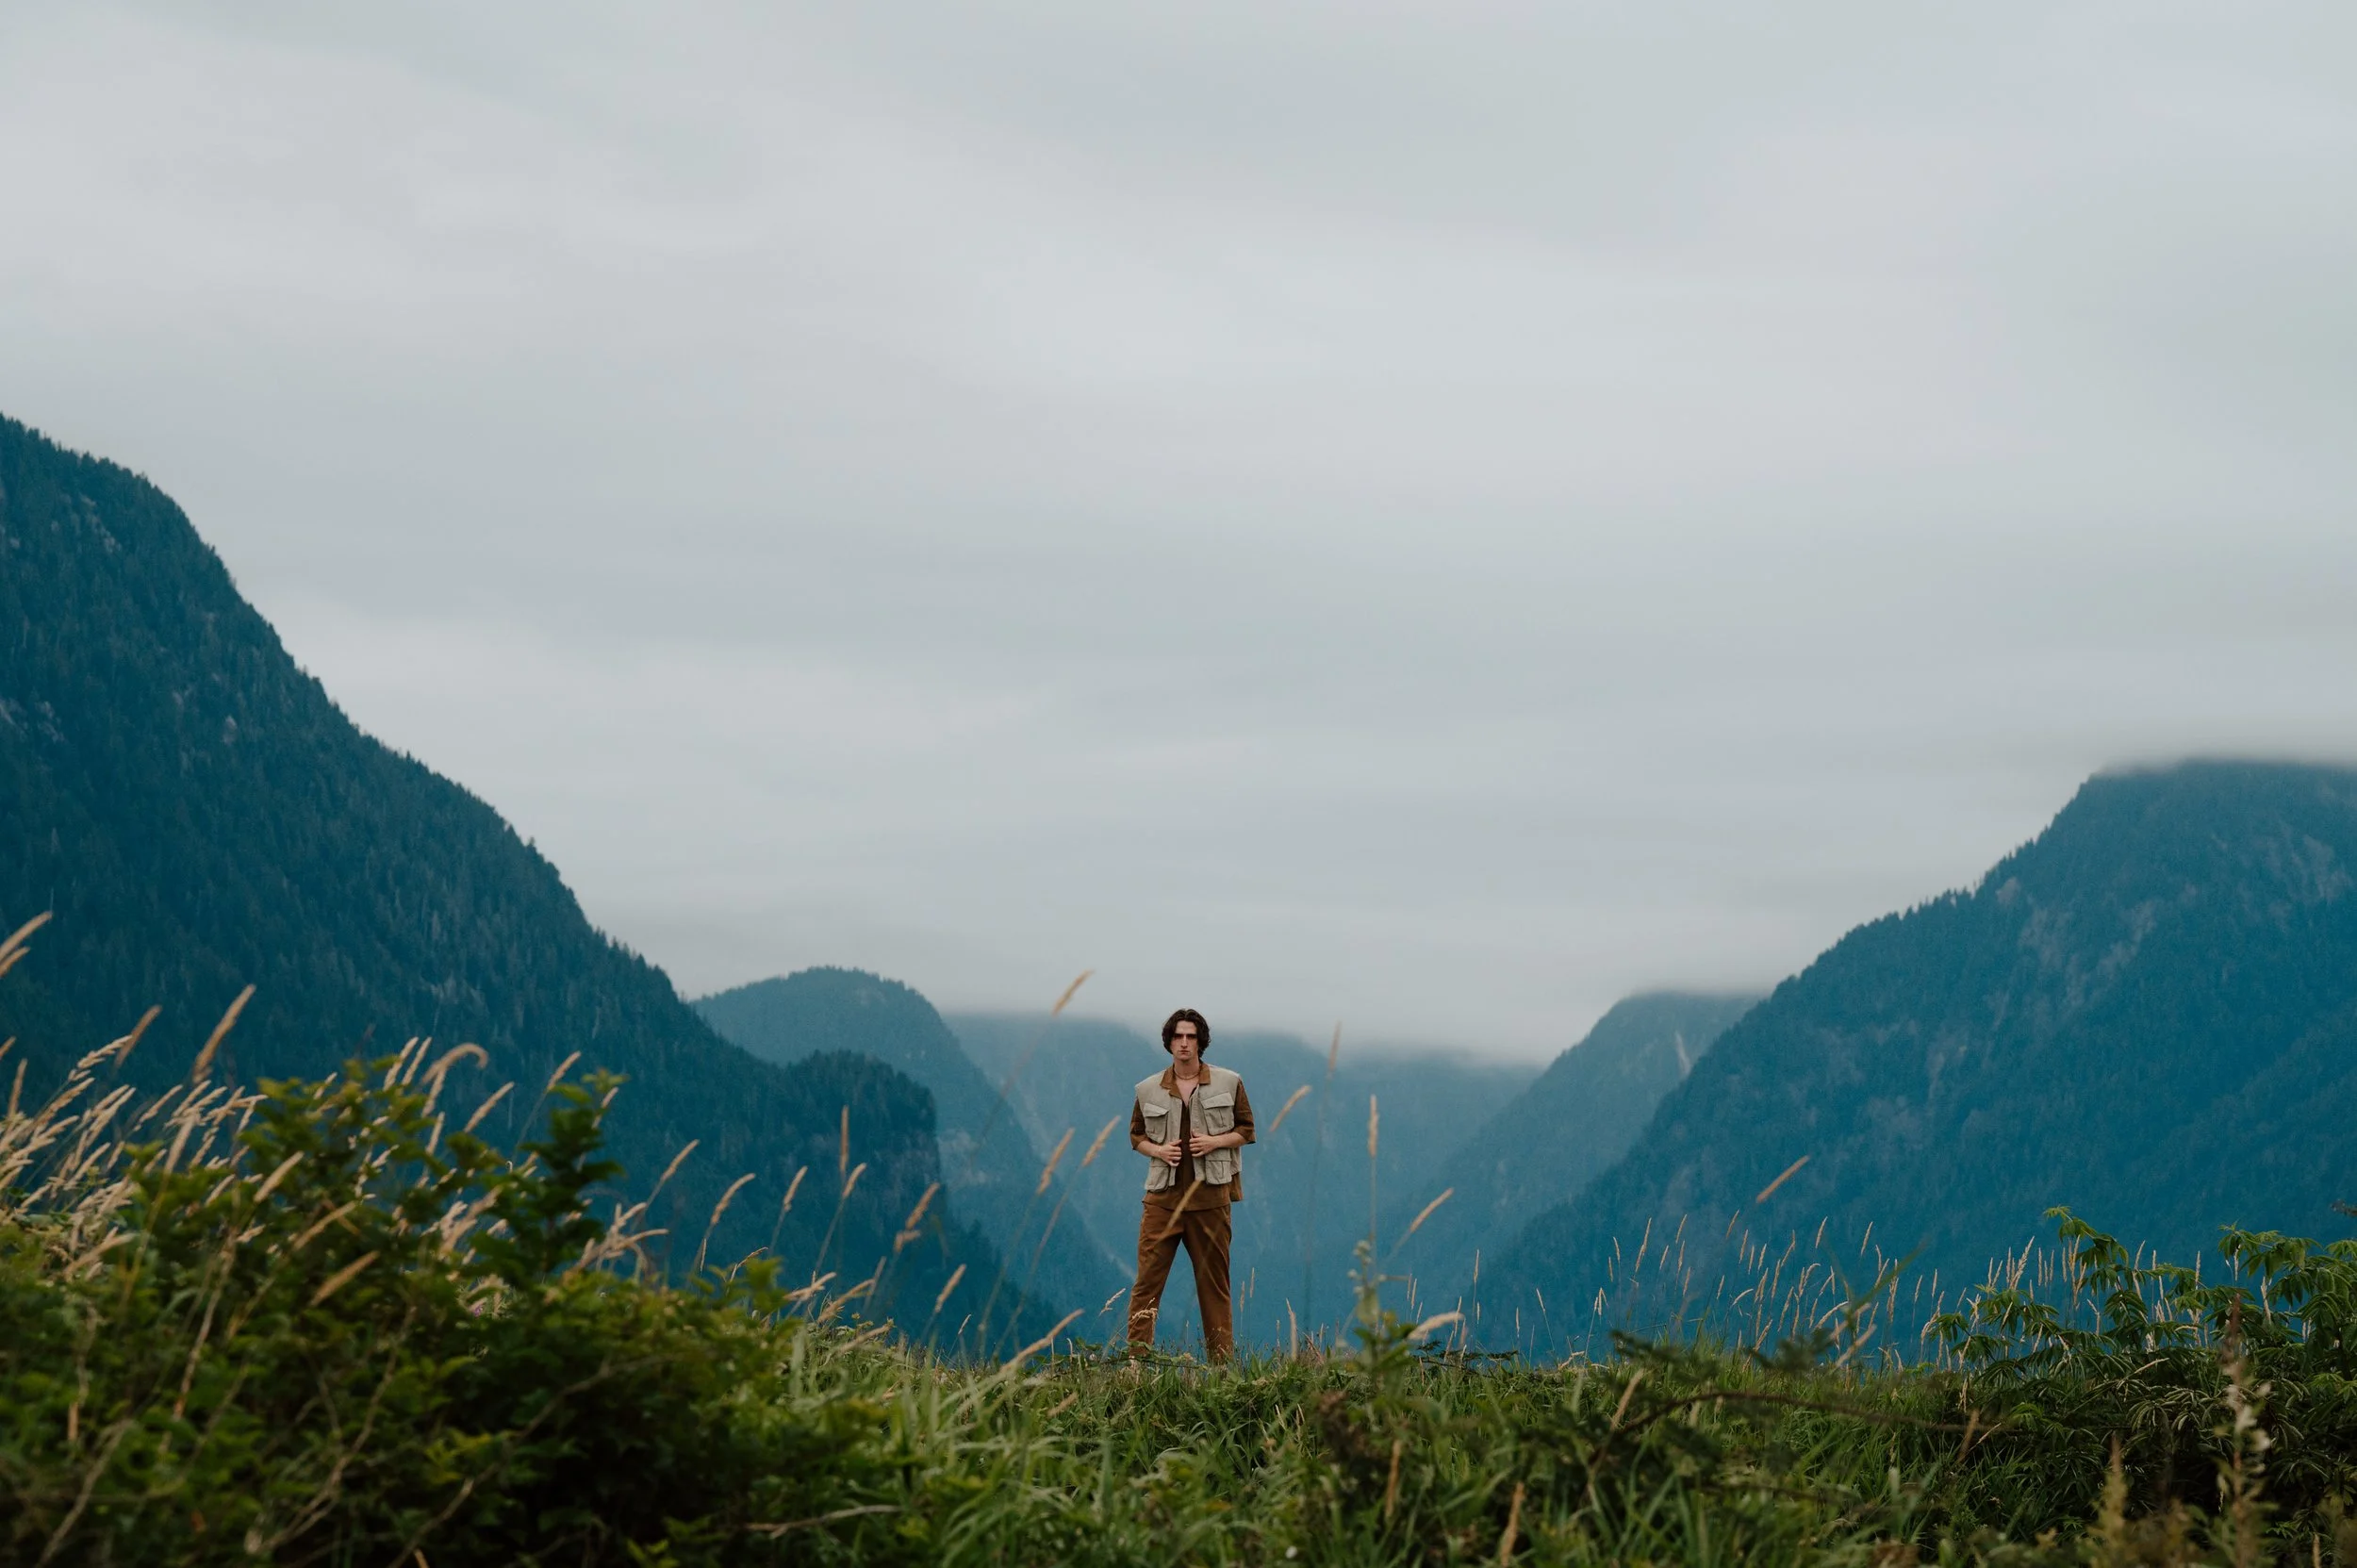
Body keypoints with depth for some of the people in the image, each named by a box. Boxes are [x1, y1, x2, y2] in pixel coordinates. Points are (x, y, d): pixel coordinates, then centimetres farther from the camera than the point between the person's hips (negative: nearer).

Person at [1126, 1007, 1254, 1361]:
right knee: (1148, 1281, -6)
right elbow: (1136, 1135, 16)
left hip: (1210, 1197, 0)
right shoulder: (1148, 1091, 7)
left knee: (1215, 1283, 6)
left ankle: (1222, 1361, 11)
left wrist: (1216, 1141, -10)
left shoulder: (1228, 1084, 5)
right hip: (1163, 1197, 0)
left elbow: (1246, 1130, 9)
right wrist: (1157, 1150, -6)